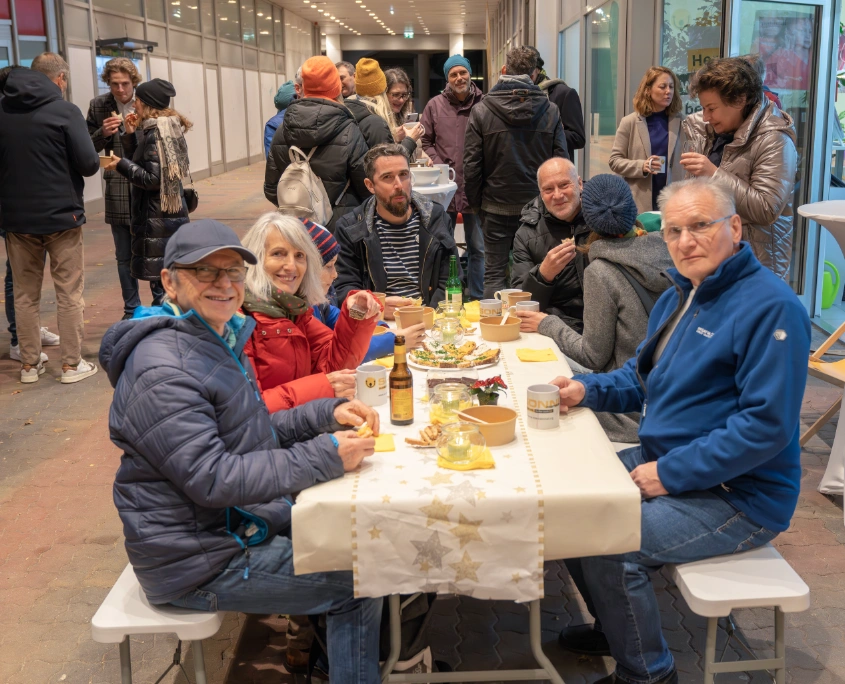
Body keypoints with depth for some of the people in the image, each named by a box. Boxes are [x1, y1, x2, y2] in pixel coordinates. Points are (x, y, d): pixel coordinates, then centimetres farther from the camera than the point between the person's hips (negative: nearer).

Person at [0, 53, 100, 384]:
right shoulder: (64, 110, -10)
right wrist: (79, 160, 7)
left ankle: (29, 363, 19)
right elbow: (89, 164, -14)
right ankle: (72, 364, 10)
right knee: (69, 294, 5)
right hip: (61, 215, -4)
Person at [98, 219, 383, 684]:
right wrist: (325, 456, -28)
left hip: (244, 520, 10)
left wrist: (326, 414, -3)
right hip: (199, 563, -10)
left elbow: (252, 434, 14)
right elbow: (212, 479, -28)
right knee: (359, 584, -9)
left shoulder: (218, 338, 8)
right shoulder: (161, 371, -24)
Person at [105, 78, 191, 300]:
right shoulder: (168, 127, 13)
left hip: (158, 218, -10)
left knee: (162, 282, -6)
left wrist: (121, 165, -12)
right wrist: (130, 135, 9)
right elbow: (141, 161, 18)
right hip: (174, 213, 10)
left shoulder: (155, 132, -13)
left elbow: (152, 178, -18)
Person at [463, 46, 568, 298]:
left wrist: (475, 202, 6)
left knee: (495, 272, 6)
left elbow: (472, 164, -5)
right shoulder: (550, 111, -1)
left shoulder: (481, 111, -5)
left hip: (496, 207, -1)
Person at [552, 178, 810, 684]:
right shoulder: (678, 296, 8)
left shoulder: (771, 308, -21)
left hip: (740, 495, -9)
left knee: (607, 547, -22)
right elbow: (641, 379, 18)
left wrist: (672, 472, -23)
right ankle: (617, 627, 28)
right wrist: (586, 390, -2)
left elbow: (768, 426, -26)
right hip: (663, 461, 9)